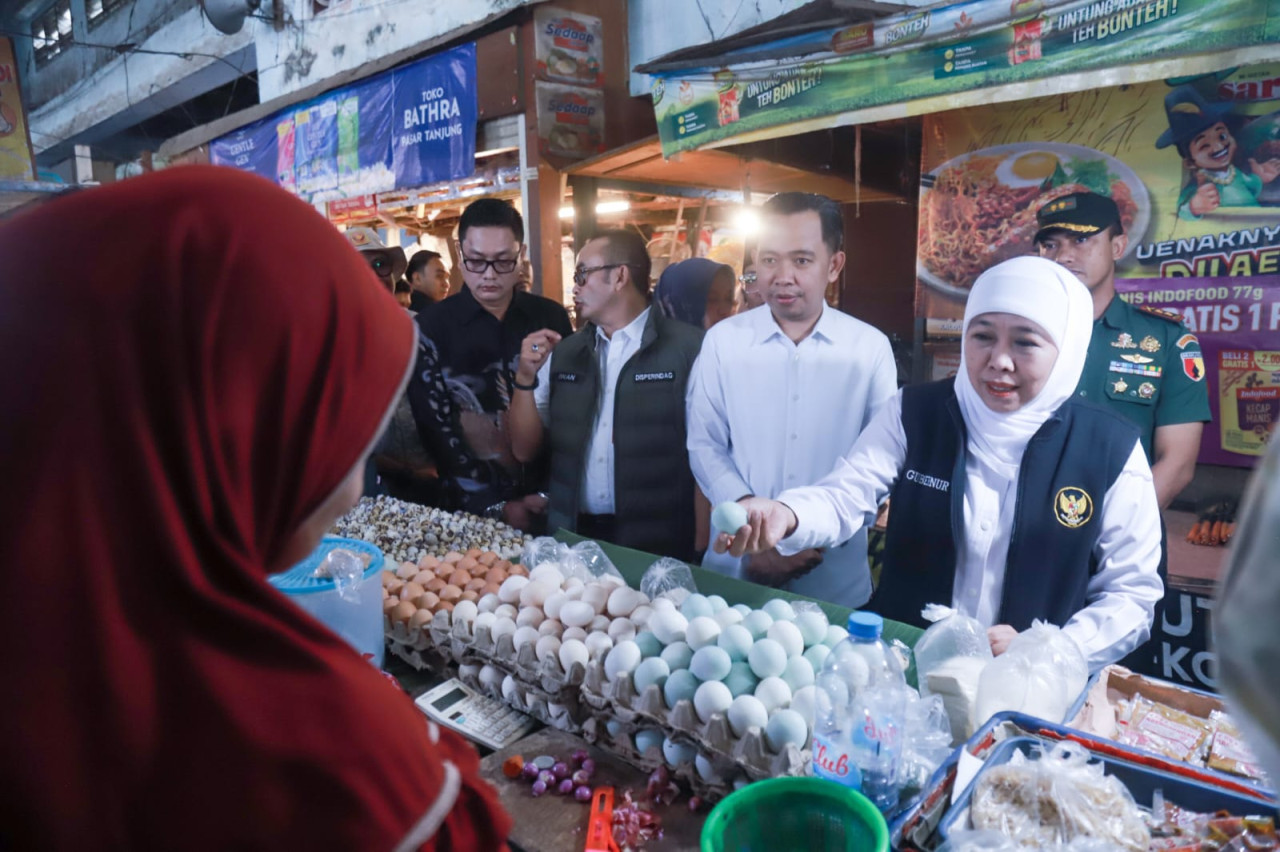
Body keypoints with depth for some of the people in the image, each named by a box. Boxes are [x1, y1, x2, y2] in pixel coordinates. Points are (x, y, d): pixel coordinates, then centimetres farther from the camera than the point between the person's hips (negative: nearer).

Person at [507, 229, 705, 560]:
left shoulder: (687, 347, -10)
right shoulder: (563, 353, 7)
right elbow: (524, 449, 8)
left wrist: (700, 544, -10)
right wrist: (526, 377, -6)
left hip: (656, 544, -4)